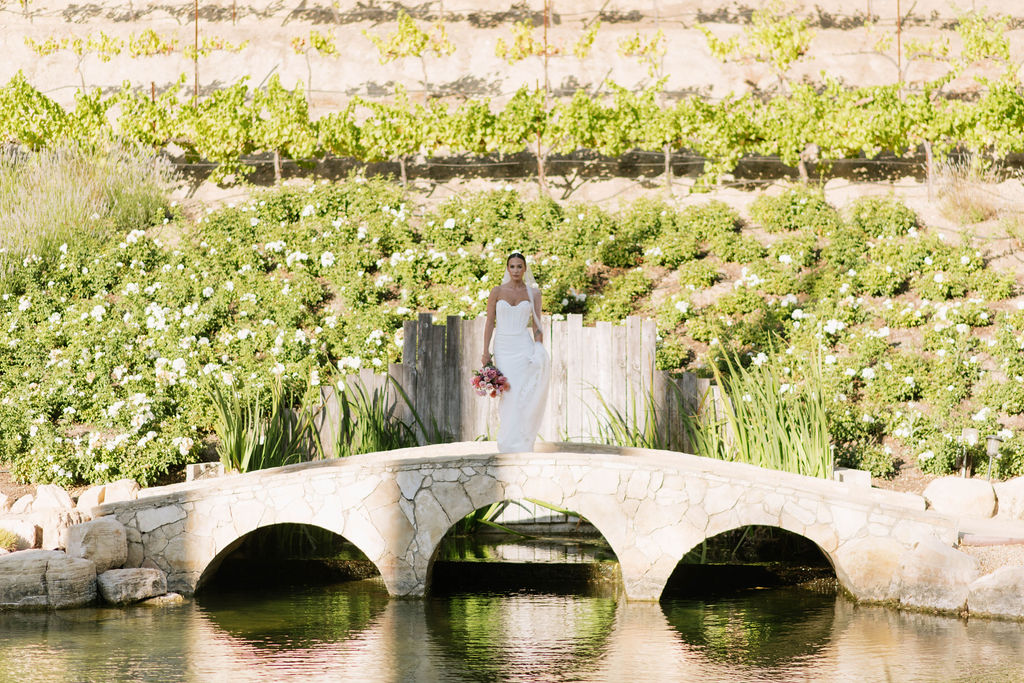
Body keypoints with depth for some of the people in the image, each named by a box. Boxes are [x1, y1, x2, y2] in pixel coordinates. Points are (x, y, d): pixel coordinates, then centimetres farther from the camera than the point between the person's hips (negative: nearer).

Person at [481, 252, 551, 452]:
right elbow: (490, 322, 5)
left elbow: (537, 325, 7)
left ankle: (518, 445, -7)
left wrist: (539, 351, -1)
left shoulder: (533, 293, 6)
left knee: (521, 396, -9)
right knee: (507, 396, -3)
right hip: (502, 347, 1)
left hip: (523, 347, -1)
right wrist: (485, 352, 0)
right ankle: (507, 447, 5)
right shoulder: (497, 292, 6)